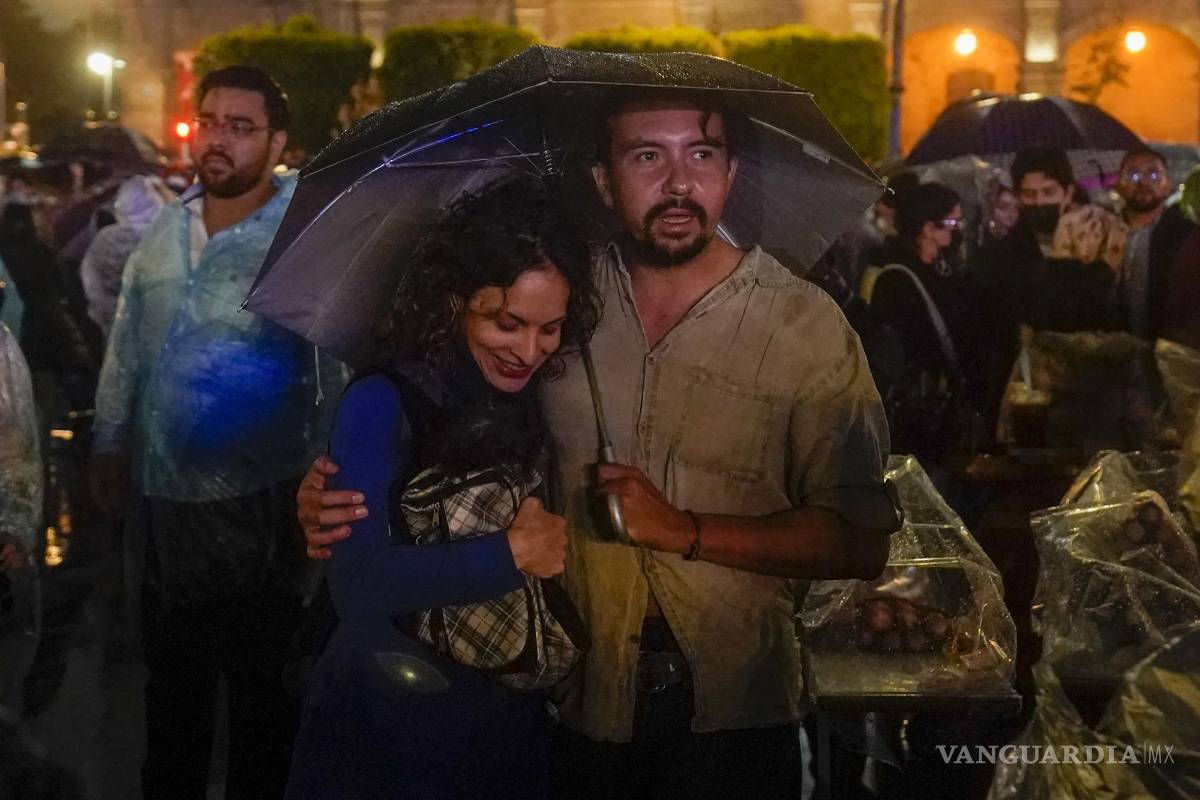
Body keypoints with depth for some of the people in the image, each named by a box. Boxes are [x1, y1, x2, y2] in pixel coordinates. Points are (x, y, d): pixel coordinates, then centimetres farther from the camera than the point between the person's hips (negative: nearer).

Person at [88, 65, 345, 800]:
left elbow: (342, 366, -15)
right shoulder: (166, 228, 5)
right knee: (173, 676, 22)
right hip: (166, 493, 6)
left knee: (262, 683, 10)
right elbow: (127, 347, 13)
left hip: (259, 502, -6)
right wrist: (110, 442, 15)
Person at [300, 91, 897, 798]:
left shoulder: (806, 324, -9)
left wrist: (686, 531, -21)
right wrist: (346, 503, -7)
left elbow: (862, 541, -12)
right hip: (578, 706, 2)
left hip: (731, 719, -2)